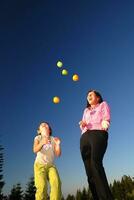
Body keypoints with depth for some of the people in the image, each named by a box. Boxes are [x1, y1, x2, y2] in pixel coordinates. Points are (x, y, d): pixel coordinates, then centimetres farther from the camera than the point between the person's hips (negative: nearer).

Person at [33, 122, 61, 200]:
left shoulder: (53, 139, 12)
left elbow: (58, 154, 4)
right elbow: (35, 150, -11)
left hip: (51, 165, 2)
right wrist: (42, 143, -31)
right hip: (40, 165, -2)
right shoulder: (38, 138, 8)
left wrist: (58, 144, -15)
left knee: (56, 183, -24)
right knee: (42, 186, -23)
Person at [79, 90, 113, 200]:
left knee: (95, 163, -29)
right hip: (85, 137, 5)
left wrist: (104, 122, -22)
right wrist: (82, 124, 0)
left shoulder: (103, 104, 22)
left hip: (98, 134, -5)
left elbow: (107, 117, 3)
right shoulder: (86, 110, 35)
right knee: (89, 169, -9)